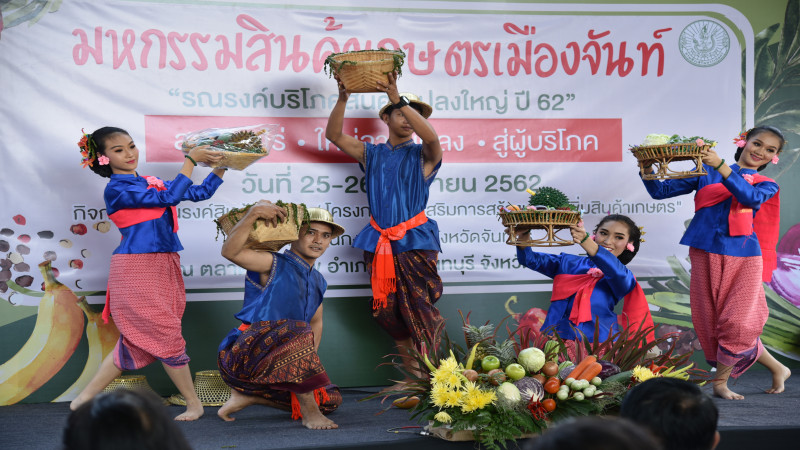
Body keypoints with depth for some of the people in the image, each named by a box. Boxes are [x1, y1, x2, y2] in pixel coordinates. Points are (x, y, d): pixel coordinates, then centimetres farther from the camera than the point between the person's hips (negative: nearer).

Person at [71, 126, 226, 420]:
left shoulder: (152, 183, 16)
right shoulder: (116, 189, -8)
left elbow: (199, 193, 18)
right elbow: (169, 197, -18)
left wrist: (220, 167, 6)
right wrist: (190, 159, -14)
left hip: (162, 269, 8)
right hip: (136, 271, -8)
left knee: (136, 341, 10)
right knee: (167, 337, -4)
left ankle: (86, 398, 18)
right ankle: (194, 404, 9)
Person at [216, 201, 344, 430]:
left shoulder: (318, 282, 15)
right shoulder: (275, 265, -9)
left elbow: (316, 323, 25)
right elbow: (230, 251, -25)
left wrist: (309, 363, 10)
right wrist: (253, 213, -36)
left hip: (273, 366, 8)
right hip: (242, 355, -8)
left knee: (329, 399, 2)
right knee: (299, 333, -35)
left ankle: (249, 396, 6)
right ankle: (309, 412, -25)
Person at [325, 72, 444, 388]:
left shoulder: (422, 155, 4)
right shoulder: (371, 154, 14)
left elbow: (431, 136, -19)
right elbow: (334, 135, 5)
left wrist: (398, 98, -25)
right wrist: (343, 98, -9)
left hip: (415, 242, -4)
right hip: (380, 242, 4)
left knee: (417, 309, -9)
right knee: (386, 311, 3)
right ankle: (414, 376, 14)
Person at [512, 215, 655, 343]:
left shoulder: (625, 278, 7)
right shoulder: (569, 262, 17)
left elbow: (617, 272, -17)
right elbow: (531, 260, 9)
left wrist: (586, 242, -33)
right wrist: (523, 237, -14)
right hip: (555, 337, 2)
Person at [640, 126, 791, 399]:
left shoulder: (767, 186, 13)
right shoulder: (707, 172, 12)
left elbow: (750, 198, -13)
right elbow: (660, 191, 8)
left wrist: (720, 166, -23)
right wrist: (647, 169, -11)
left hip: (743, 259, 0)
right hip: (706, 256, 0)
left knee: (737, 324, -9)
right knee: (712, 323, 1)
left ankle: (720, 382, 10)